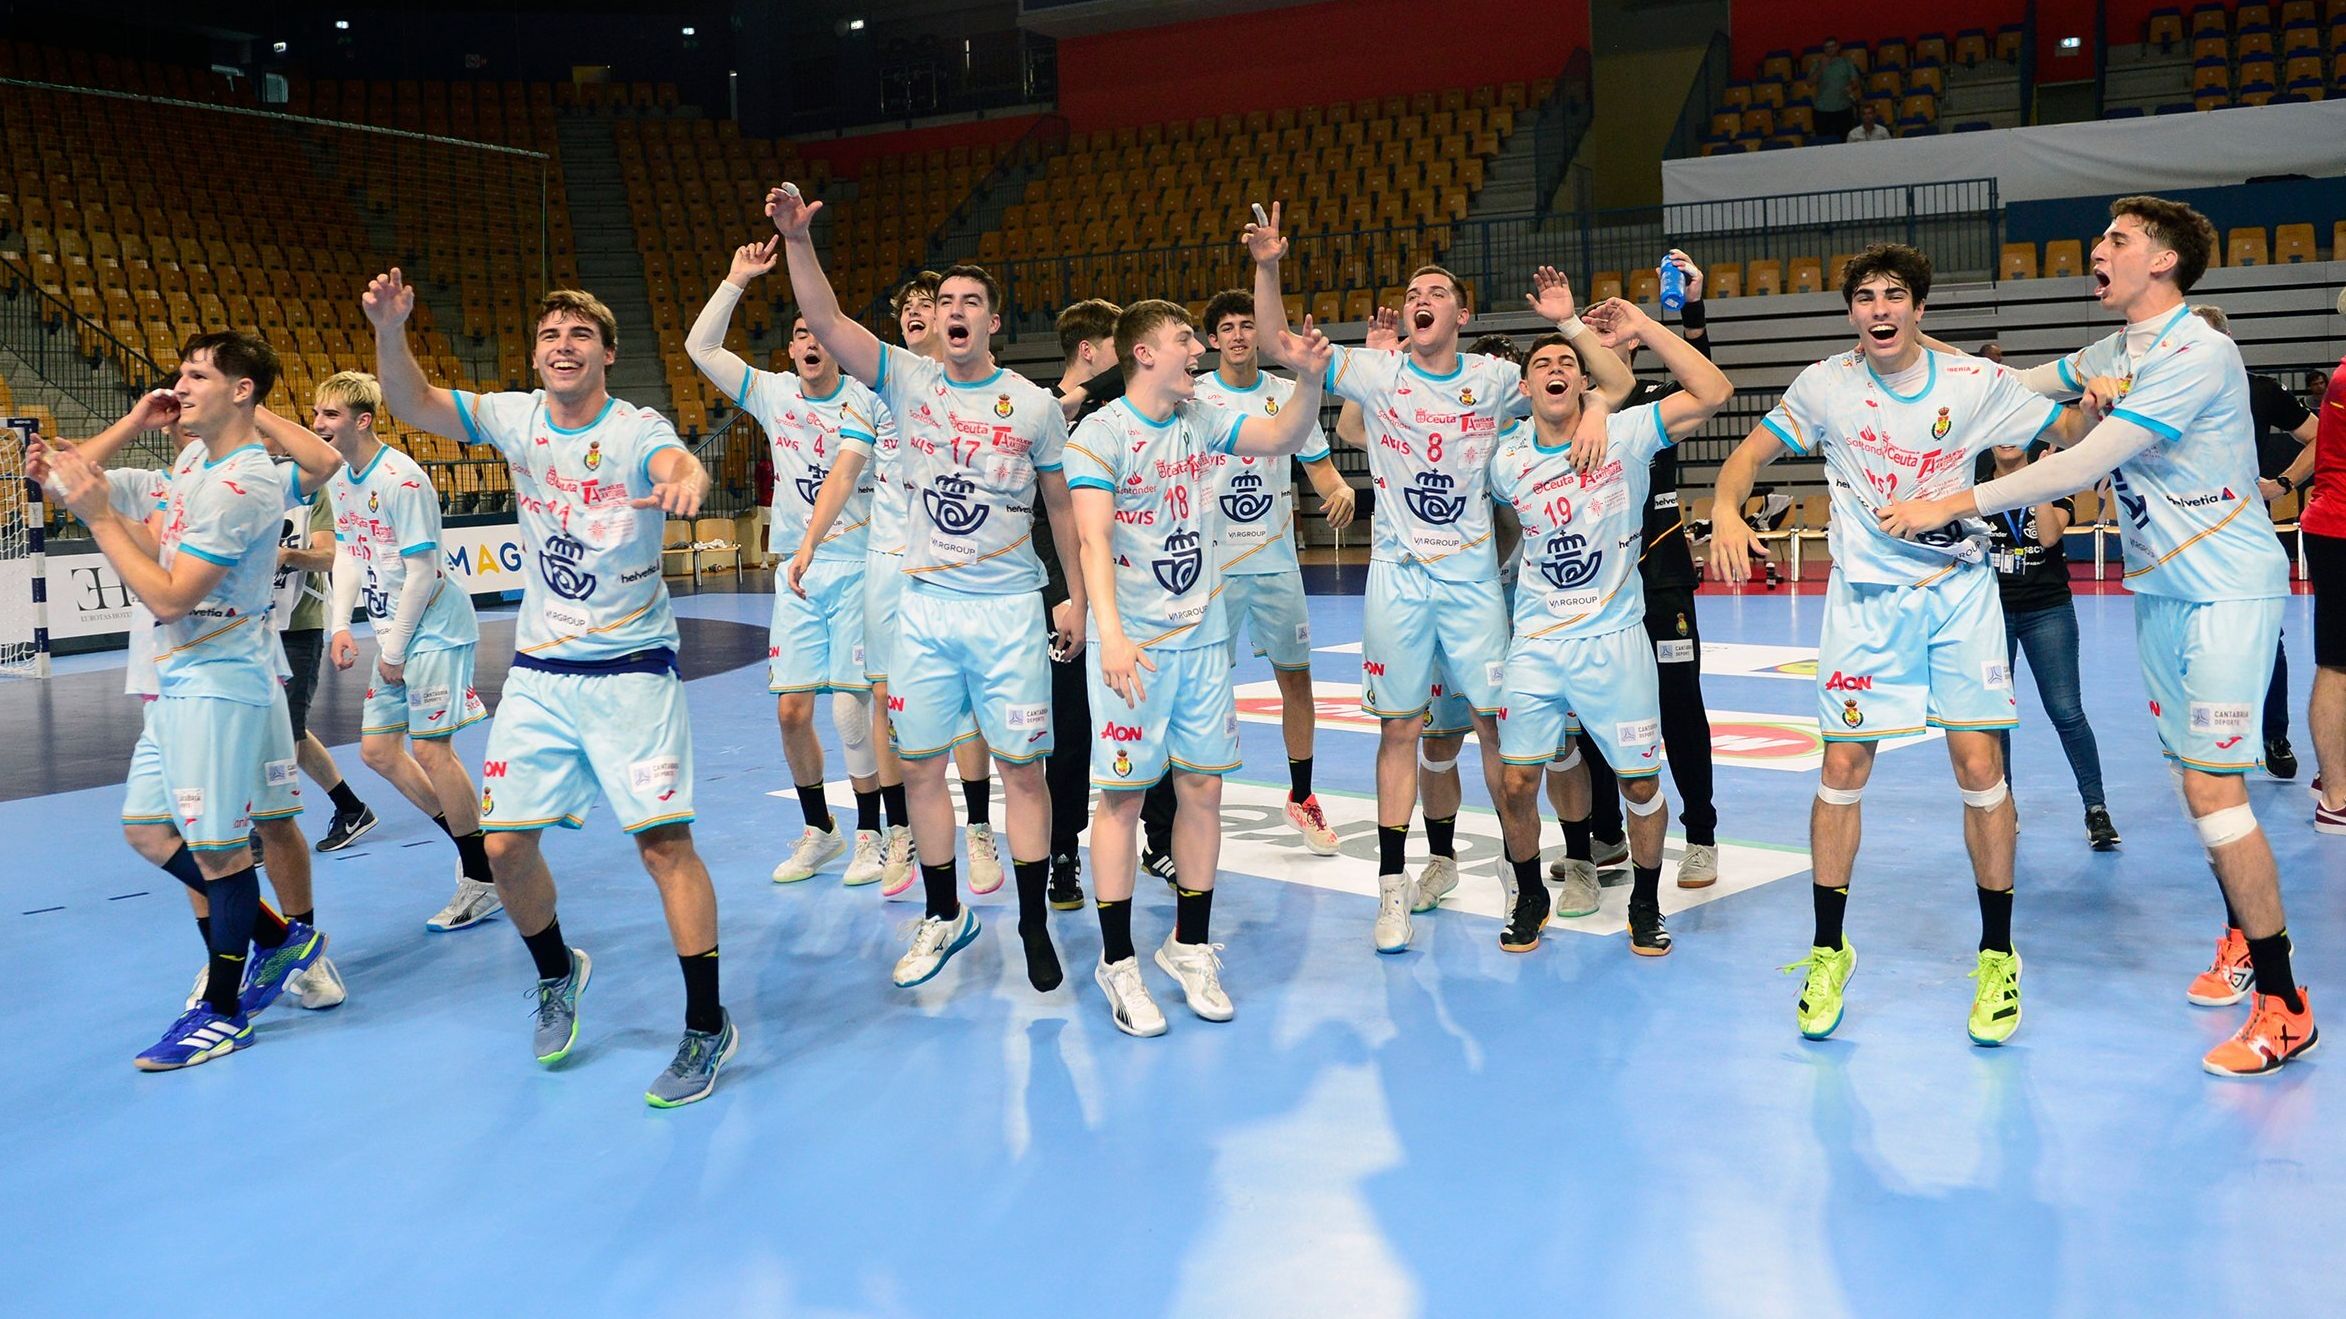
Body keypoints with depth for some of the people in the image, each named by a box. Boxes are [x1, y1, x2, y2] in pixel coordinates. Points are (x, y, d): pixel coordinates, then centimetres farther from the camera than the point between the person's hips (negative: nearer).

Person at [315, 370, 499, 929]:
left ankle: (484, 882, 3)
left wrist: (395, 650, -15)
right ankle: (473, 843, 24)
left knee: (430, 749, -10)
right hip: (393, 630, 9)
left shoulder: (401, 479, -19)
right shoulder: (337, 478, 7)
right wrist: (341, 625, 4)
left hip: (434, 627, -9)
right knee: (377, 750, 9)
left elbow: (422, 569, -19)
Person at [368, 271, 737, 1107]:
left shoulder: (636, 430, -12)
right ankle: (558, 973, 33)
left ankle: (707, 1026, 3)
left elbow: (675, 463, -35)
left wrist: (685, 480, -60)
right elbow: (412, 404, -9)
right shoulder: (515, 418, 2)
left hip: (632, 670, -4)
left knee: (663, 840, -9)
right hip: (538, 674, 4)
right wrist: (390, 331, -29)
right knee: (506, 845, 4)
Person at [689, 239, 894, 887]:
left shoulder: (867, 401, -2)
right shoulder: (773, 393, 8)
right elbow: (701, 348, 3)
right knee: (791, 710, 3)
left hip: (857, 570, -4)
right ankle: (818, 830, 21)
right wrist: (737, 279, 1)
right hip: (797, 574, 4)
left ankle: (870, 836, 11)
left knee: (853, 711, -6)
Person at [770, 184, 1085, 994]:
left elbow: (1061, 506, 8)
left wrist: (1077, 597, 7)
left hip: (1010, 609, -2)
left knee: (1021, 768, 3)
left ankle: (1035, 924, 16)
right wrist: (798, 240, -24)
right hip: (924, 608, 2)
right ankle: (945, 917, 24)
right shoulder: (908, 381, 3)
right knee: (919, 767, 7)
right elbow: (825, 321, -10)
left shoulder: (1034, 404, 1)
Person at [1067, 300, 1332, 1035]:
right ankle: (1118, 962, 12)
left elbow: (1286, 437, 4)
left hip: (1203, 638, 6)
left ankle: (1190, 947, 22)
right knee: (1122, 796, 0)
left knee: (1203, 790, 8)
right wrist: (1110, 632, -34)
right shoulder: (1099, 435, -10)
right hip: (1134, 643, -5)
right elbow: (1094, 540, -21)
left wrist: (1309, 379, -15)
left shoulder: (1203, 421, 8)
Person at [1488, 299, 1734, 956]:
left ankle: (1645, 903, 27)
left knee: (1640, 783, 4)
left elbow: (1713, 392, -16)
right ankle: (1529, 897, 22)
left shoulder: (1624, 434, -5)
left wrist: (1643, 328, -15)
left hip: (1614, 642, -2)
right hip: (1536, 645, 2)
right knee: (1516, 783, -3)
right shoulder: (1505, 459, 2)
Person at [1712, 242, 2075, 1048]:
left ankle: (1997, 956, 12)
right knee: (1842, 770, -1)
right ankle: (1828, 952, 14)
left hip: (1959, 589, 0)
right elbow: (1751, 453, -2)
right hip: (1865, 595, 0)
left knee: (1980, 765, -4)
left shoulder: (1975, 383, -2)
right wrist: (1727, 510, -23)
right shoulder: (1826, 385, -3)